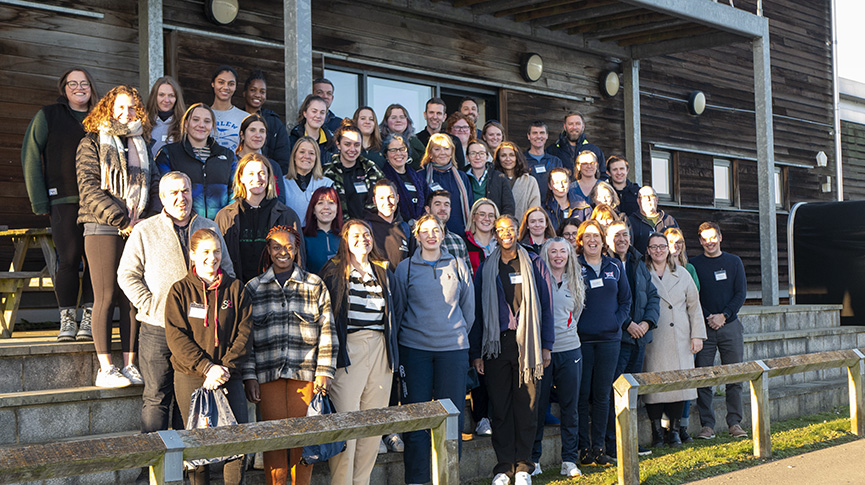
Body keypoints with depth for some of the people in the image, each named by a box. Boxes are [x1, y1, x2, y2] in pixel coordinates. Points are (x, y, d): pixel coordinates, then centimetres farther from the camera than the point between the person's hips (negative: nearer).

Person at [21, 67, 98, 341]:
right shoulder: (48, 116, 9)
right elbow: (30, 158, 4)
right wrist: (39, 201, -4)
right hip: (64, 202, -2)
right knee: (68, 259, -6)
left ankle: (89, 319, 6)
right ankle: (67, 321, 4)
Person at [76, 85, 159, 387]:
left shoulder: (142, 146, 20)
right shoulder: (92, 143, 5)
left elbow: (154, 186, 17)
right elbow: (88, 187, -6)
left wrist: (148, 220, 0)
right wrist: (119, 219, -14)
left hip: (137, 229, 5)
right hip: (103, 228, -4)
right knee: (106, 297, -5)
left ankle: (129, 365, 7)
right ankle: (105, 369, -4)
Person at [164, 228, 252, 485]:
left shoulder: (235, 288, 8)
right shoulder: (180, 290, 3)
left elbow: (244, 331, 3)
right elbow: (176, 337, -5)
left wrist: (226, 367, -10)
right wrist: (207, 367, -15)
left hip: (229, 377, 1)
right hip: (190, 377, -1)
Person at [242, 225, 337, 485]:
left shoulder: (315, 285, 8)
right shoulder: (253, 288, 10)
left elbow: (327, 331, 6)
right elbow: (245, 336, 8)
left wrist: (324, 373, 0)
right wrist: (249, 376, 0)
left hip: (305, 373, 0)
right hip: (268, 374, 0)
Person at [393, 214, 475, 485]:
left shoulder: (457, 266, 7)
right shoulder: (405, 268, 5)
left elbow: (468, 307, 13)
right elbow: (397, 309, 10)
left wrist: (458, 335, 13)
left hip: (453, 349, 1)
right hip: (414, 348, -1)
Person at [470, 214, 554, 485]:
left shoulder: (534, 265, 8)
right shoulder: (485, 269, 9)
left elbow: (546, 306, 7)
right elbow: (477, 311, 9)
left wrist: (546, 345, 1)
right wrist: (475, 352, 3)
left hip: (526, 342, 0)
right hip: (496, 343, 1)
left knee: (527, 405, 1)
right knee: (499, 407, 2)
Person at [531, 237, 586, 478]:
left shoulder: (575, 283, 12)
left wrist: (565, 332, 11)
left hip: (569, 350, 4)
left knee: (570, 407, 5)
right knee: (537, 406, 1)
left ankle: (569, 461, 13)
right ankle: (533, 460, 11)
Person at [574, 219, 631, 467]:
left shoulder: (615, 266, 11)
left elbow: (625, 300, 14)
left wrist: (617, 321, -1)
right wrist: (574, 325, -9)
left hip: (609, 338, 3)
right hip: (581, 339, -3)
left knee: (602, 394, 4)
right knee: (582, 394, -2)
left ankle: (599, 446, 11)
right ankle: (584, 448, 5)